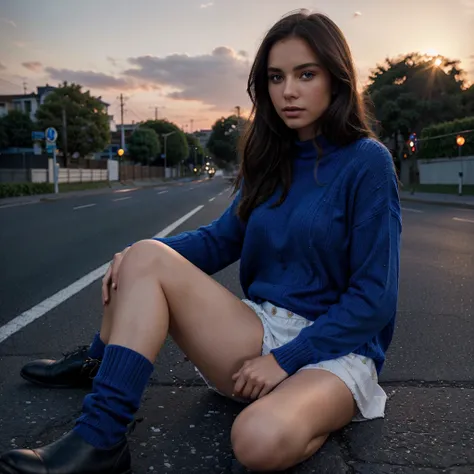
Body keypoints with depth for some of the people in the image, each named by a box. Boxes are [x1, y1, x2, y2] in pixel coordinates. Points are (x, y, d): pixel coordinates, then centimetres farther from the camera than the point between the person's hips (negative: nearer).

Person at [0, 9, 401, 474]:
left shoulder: (366, 163, -10)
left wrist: (286, 359, -17)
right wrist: (139, 251, -5)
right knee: (146, 258, -14)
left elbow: (374, 299, -12)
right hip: (261, 328, 6)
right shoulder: (270, 159, 7)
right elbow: (224, 237, 11)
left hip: (334, 348, -5)